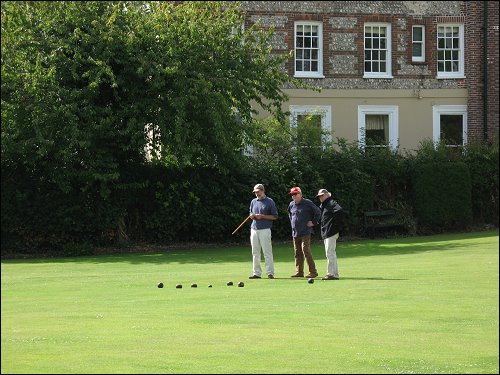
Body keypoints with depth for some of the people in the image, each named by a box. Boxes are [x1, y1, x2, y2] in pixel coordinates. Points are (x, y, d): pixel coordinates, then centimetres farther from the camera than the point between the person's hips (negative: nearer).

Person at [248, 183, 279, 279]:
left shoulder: (270, 202, 0)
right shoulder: (253, 201, 17)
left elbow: (275, 216, -2)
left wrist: (262, 216, -12)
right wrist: (252, 215, 0)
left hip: (265, 229, -6)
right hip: (254, 229, 6)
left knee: (267, 252, -8)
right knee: (255, 253, 6)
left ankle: (270, 273, -6)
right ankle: (257, 273, 10)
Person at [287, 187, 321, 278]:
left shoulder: (307, 203, -6)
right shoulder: (291, 205, 12)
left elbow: (318, 212, -1)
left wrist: (313, 222, -2)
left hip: (305, 232, -7)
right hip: (295, 232, 7)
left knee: (305, 250, -15)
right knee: (297, 253, 7)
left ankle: (313, 272, -14)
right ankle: (299, 272, 13)